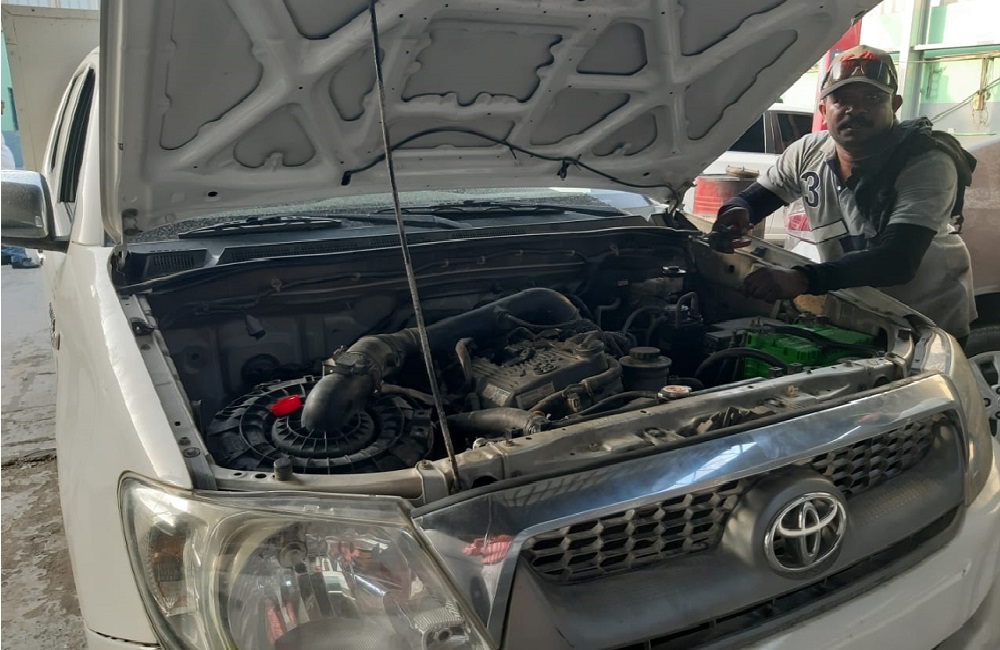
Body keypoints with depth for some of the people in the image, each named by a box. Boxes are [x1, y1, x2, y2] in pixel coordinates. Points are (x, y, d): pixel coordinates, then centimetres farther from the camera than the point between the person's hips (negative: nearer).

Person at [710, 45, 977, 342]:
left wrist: (803, 279, -56)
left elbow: (898, 262, -40)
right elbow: (755, 196, 2)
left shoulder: (929, 166, -27)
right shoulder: (808, 153, -11)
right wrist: (735, 212, -26)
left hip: (930, 324, -4)